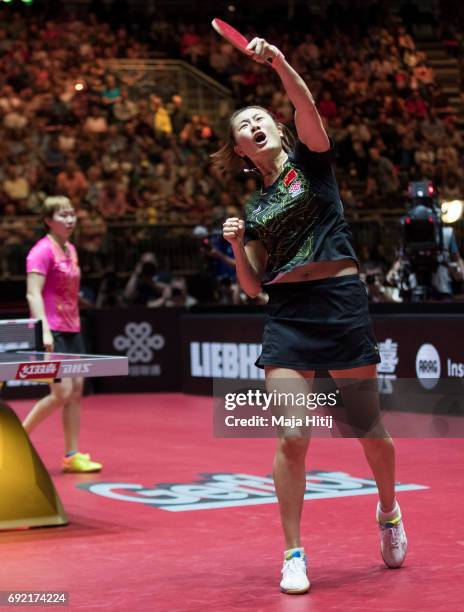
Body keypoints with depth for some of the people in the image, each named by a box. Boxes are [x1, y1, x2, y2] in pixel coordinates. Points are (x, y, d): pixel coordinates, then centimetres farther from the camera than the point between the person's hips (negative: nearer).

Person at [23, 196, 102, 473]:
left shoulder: (71, 249, 14)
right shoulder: (42, 250, -11)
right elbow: (33, 295, -18)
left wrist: (75, 325, 17)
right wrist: (45, 330, -27)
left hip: (72, 330, 8)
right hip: (52, 332, -8)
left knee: (77, 390, 3)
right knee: (62, 392, -13)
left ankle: (72, 455, 7)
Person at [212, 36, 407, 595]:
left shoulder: (310, 159, 7)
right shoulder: (254, 206, 16)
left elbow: (307, 107, -15)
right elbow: (253, 284, 14)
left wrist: (279, 63, -29)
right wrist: (237, 245, -4)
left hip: (341, 302, -3)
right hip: (287, 315, 3)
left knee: (368, 431, 7)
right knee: (291, 439, -7)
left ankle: (389, 512, 36)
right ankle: (294, 555, 5)